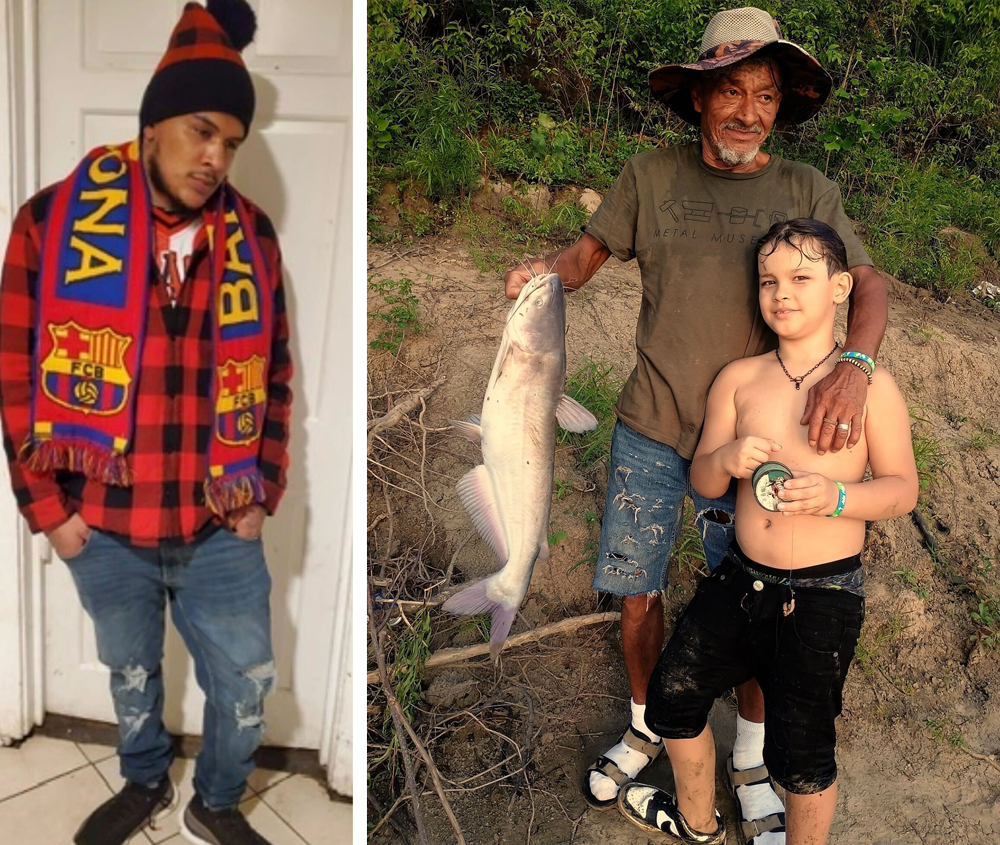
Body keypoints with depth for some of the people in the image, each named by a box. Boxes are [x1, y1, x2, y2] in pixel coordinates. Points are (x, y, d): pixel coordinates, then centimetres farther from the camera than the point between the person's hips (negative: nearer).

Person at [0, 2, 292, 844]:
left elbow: (274, 375, 4)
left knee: (246, 680, 13)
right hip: (104, 527, -1)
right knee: (132, 672, 22)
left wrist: (263, 492, 2)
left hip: (220, 527, 1)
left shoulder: (251, 236, -3)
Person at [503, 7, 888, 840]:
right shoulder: (651, 177, 1)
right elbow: (590, 249, 6)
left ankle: (753, 762, 32)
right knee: (638, 589, 11)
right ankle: (647, 729, 38)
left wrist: (852, 365, -27)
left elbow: (866, 283, -6)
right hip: (649, 432, 1)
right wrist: (544, 270, -18)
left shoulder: (807, 192, -1)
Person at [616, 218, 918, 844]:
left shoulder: (871, 385, -7)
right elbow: (703, 482, 4)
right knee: (674, 694, 14)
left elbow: (903, 488, -4)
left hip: (825, 595, -4)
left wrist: (836, 496, -23)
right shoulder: (739, 379, 0)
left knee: (801, 754, 5)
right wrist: (726, 458, -20)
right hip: (741, 579, 4)